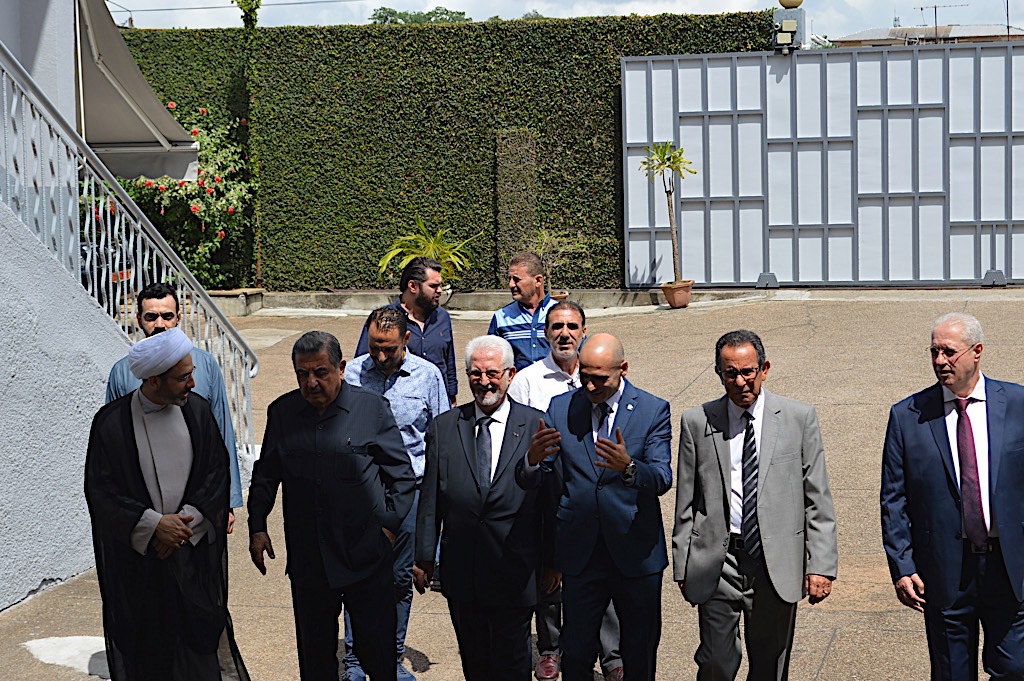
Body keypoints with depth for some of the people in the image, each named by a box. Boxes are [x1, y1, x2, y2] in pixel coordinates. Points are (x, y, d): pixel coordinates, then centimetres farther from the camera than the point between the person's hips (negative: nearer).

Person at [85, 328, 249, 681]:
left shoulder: (197, 410, -1)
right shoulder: (112, 422, -9)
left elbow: (216, 473, 1)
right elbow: (101, 491, -8)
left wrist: (186, 523, -11)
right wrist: (154, 525, -15)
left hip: (194, 553, 2)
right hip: (137, 557, -2)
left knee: (199, 635, 5)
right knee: (145, 651, 5)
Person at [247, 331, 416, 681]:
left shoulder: (372, 407, -3)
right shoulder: (281, 412, 5)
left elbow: (402, 474, 3)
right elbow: (265, 476, 17)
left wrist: (390, 525, -4)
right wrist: (257, 527, 10)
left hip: (366, 557, -3)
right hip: (307, 557, 3)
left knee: (376, 648, 2)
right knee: (315, 652, 11)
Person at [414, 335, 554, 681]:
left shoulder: (537, 425, -2)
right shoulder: (444, 427, 5)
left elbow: (551, 496, 0)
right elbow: (430, 499, 6)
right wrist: (423, 558, 5)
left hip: (514, 572, -2)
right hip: (461, 572, 2)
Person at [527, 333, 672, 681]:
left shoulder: (653, 410, -5)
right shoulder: (561, 408, 1)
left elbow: (662, 479, -14)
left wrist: (628, 467, -36)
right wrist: (533, 458, -27)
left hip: (636, 554, -1)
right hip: (579, 554, 1)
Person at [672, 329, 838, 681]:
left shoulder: (799, 418, 1)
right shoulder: (697, 422, 3)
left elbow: (817, 499, 1)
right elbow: (686, 504, 7)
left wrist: (821, 565, -4)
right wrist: (682, 567, 4)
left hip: (777, 563, 0)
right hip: (717, 562, 0)